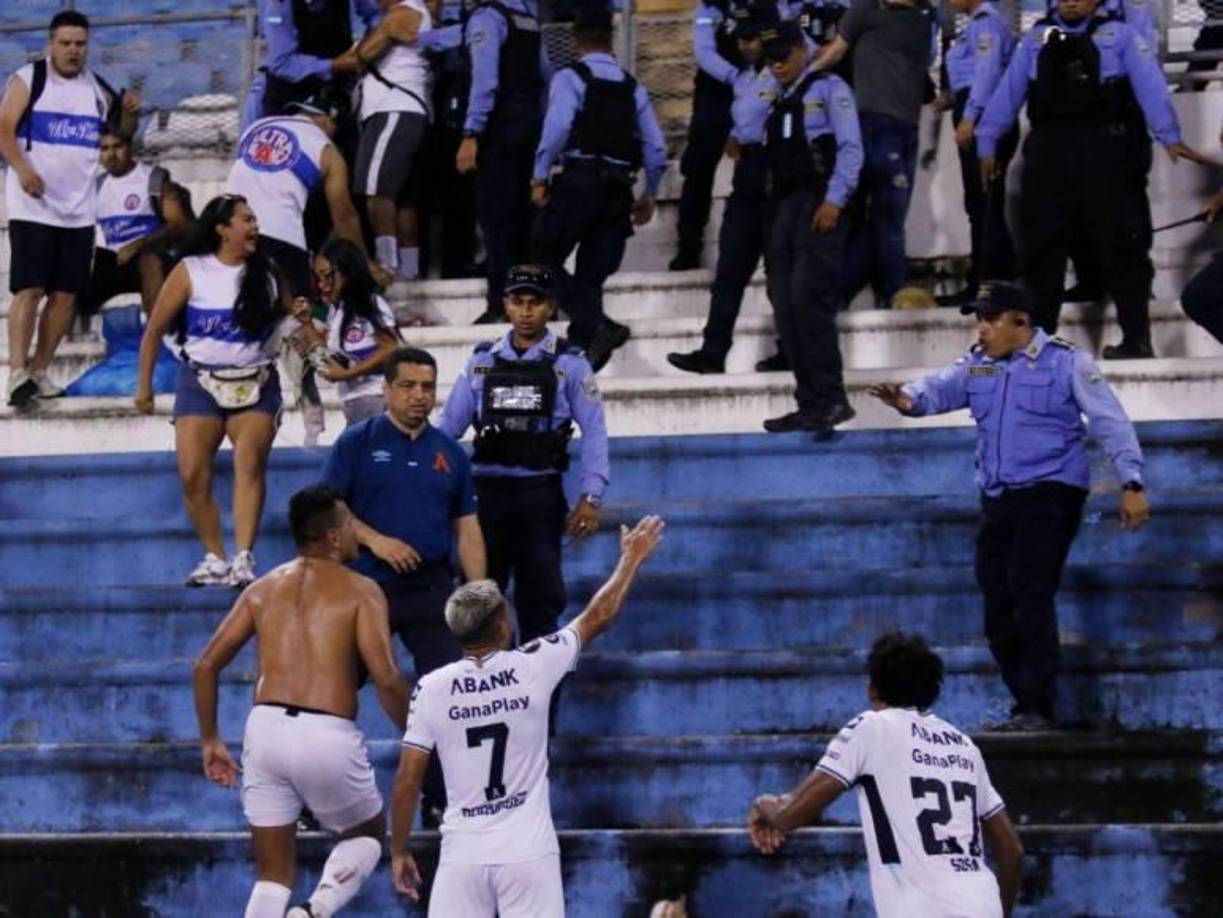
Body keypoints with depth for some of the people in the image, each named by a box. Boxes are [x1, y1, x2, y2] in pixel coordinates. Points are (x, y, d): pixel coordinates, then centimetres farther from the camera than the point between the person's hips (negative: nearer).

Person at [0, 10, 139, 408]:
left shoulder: (97, 89, 12)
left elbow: (119, 136, 22)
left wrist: (129, 114, 1)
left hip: (78, 209, 5)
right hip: (33, 207, -5)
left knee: (66, 295, 4)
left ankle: (39, 371, 12)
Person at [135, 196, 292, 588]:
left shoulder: (267, 273, 7)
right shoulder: (191, 272, -1)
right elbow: (154, 330, 4)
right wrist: (144, 386, 5)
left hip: (256, 384, 1)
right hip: (200, 382, -1)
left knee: (249, 464, -19)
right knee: (193, 475, -9)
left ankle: (244, 559, -25)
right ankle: (214, 558, 6)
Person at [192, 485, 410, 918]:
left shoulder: (263, 588, 15)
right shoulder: (360, 591, 1)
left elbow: (206, 665, 11)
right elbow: (386, 678, -10)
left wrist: (210, 741, 20)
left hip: (266, 727, 4)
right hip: (328, 736, -4)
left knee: (273, 873, 13)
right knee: (367, 833, 23)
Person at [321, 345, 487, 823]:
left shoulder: (449, 453, 11)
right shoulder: (358, 442, 1)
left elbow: (467, 530, 12)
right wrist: (375, 541, -16)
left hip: (432, 590, 3)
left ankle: (441, 802, 6)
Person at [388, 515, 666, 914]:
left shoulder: (431, 688, -4)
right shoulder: (533, 668, -4)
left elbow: (407, 779, -3)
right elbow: (598, 618, 10)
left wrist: (398, 852, 9)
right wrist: (632, 558, 25)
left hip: (464, 855, 0)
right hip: (529, 853, 0)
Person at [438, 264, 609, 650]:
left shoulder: (569, 365, 2)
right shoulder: (482, 361, 9)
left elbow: (594, 432, -4)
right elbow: (449, 426, 8)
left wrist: (590, 498, -13)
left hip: (541, 493, -2)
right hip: (487, 491, 2)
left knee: (540, 597, 4)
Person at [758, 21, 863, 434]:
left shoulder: (828, 89, 3)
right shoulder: (776, 103, 24)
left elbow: (851, 148, -8)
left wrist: (834, 200, -15)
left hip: (817, 204, -7)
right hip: (782, 208, 7)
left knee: (807, 298, -19)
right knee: (785, 306, 1)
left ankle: (830, 399, -18)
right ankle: (810, 404, 3)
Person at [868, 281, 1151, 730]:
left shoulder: (1066, 362, -2)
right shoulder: (976, 366, 14)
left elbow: (1110, 421, -4)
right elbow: (941, 389, -1)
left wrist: (1131, 484, -11)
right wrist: (909, 399, -25)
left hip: (1050, 492, -6)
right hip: (998, 499, 6)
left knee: (1031, 594, -17)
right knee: (998, 605, 5)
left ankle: (1036, 707, -14)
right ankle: (1025, 703, 14)